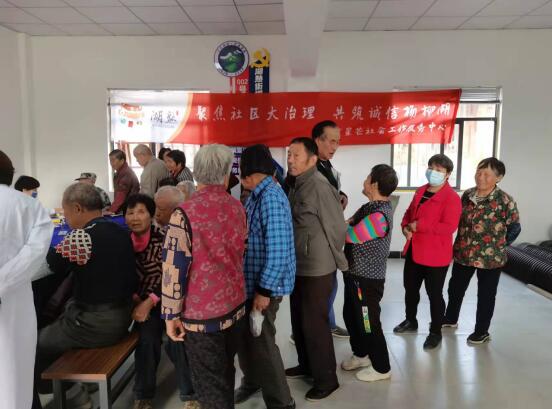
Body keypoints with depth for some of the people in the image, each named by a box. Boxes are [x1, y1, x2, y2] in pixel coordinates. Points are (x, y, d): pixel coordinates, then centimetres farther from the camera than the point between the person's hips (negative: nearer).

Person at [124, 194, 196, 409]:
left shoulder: (163, 237, -12)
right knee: (147, 339, -15)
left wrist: (150, 302, -23)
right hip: (141, 301, 2)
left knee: (177, 338, -16)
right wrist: (134, 298, -11)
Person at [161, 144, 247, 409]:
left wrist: (171, 315, -9)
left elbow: (174, 268, -18)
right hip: (235, 306, 6)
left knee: (209, 384, 10)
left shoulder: (185, 214, -19)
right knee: (225, 372, 24)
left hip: (202, 314, -6)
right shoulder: (238, 208, 0)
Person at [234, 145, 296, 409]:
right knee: (246, 336, 22)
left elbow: (279, 250, -27)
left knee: (261, 343, 5)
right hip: (249, 281, 9)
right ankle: (252, 381, 46)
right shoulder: (257, 195, 8)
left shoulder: (271, 197, -22)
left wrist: (264, 290, -23)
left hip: (264, 285, -9)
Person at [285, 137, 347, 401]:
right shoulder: (297, 186, 7)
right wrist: (291, 261, 13)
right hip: (298, 267, 8)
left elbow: (337, 228, -16)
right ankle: (306, 365, 39)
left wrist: (338, 262, -3)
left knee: (314, 323, 3)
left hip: (317, 269, -8)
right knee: (299, 320, 19)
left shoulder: (320, 186, -20)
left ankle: (327, 378, 21)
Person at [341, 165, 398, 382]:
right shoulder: (374, 206, 6)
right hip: (356, 274, 10)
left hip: (367, 278, -10)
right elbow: (350, 224, 7)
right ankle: (361, 354, 42)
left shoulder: (379, 215, -26)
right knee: (351, 316, 22)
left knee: (368, 323, 6)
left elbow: (349, 235, -21)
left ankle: (381, 367, 26)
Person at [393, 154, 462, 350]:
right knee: (410, 288, 21)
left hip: (435, 255, -7)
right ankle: (410, 321, 41)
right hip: (413, 251, 8)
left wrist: (419, 226, -23)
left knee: (434, 294, 7)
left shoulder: (452, 198, -16)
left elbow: (449, 227, -24)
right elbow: (409, 213, 19)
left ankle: (435, 332, 25)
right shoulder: (420, 192, 9)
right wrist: (405, 227, -3)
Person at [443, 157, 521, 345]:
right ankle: (450, 319, 42)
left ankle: (481, 332, 28)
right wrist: (462, 244, 11)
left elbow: (514, 228, -6)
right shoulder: (467, 195, 0)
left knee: (486, 295, 11)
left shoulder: (505, 200, -15)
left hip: (490, 258, -5)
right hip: (462, 253, 5)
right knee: (455, 288, 19)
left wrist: (498, 246, -1)